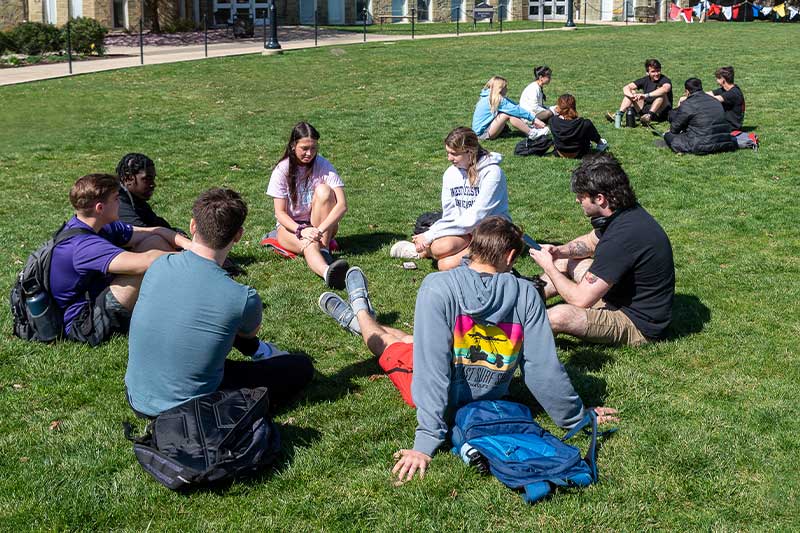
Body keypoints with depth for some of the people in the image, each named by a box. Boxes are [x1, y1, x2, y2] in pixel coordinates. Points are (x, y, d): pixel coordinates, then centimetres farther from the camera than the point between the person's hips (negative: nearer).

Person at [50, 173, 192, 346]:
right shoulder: (83, 245, -29)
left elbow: (156, 232, 3)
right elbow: (146, 261, -38)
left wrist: (188, 244, -14)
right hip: (85, 324, -10)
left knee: (155, 242, 2)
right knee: (151, 264, -26)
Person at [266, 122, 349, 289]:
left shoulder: (323, 166, -10)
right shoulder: (282, 170, -10)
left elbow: (342, 205, -18)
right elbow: (280, 212, -12)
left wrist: (320, 229, -32)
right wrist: (301, 230, -31)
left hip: (321, 225, 2)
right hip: (291, 225, -1)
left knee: (324, 190, -26)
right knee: (308, 244, -36)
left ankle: (324, 251, -29)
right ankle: (327, 271, -70)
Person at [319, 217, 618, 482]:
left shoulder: (437, 287, -28)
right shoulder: (525, 294, -19)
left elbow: (431, 366, -32)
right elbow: (543, 367, -18)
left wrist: (426, 443, -31)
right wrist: (577, 416, -4)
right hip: (491, 400, 3)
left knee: (386, 340, 30)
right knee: (407, 338, 31)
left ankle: (361, 316, 63)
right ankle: (360, 320, 61)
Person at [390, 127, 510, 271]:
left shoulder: (492, 172, -16)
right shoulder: (450, 173, 4)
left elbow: (474, 218, -21)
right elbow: (449, 215, 4)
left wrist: (430, 235, -21)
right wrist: (431, 234, -18)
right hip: (463, 229, 4)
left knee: (448, 265, -30)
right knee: (441, 246, -33)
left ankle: (423, 252, -2)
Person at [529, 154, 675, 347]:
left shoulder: (623, 236, -32)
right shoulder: (626, 213, -3)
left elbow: (581, 299, -27)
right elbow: (590, 241, 20)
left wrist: (549, 266, -13)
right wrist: (558, 251, 0)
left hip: (639, 324, -10)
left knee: (559, 316, -27)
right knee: (567, 262, 17)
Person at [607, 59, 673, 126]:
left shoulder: (664, 80, -10)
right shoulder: (645, 80, 4)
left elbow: (665, 89, -36)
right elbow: (626, 88, -4)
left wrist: (646, 95, -45)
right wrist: (631, 95, -28)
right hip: (645, 110, 5)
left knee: (662, 94, -29)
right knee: (631, 92, -4)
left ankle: (650, 115, -46)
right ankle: (619, 115, -23)